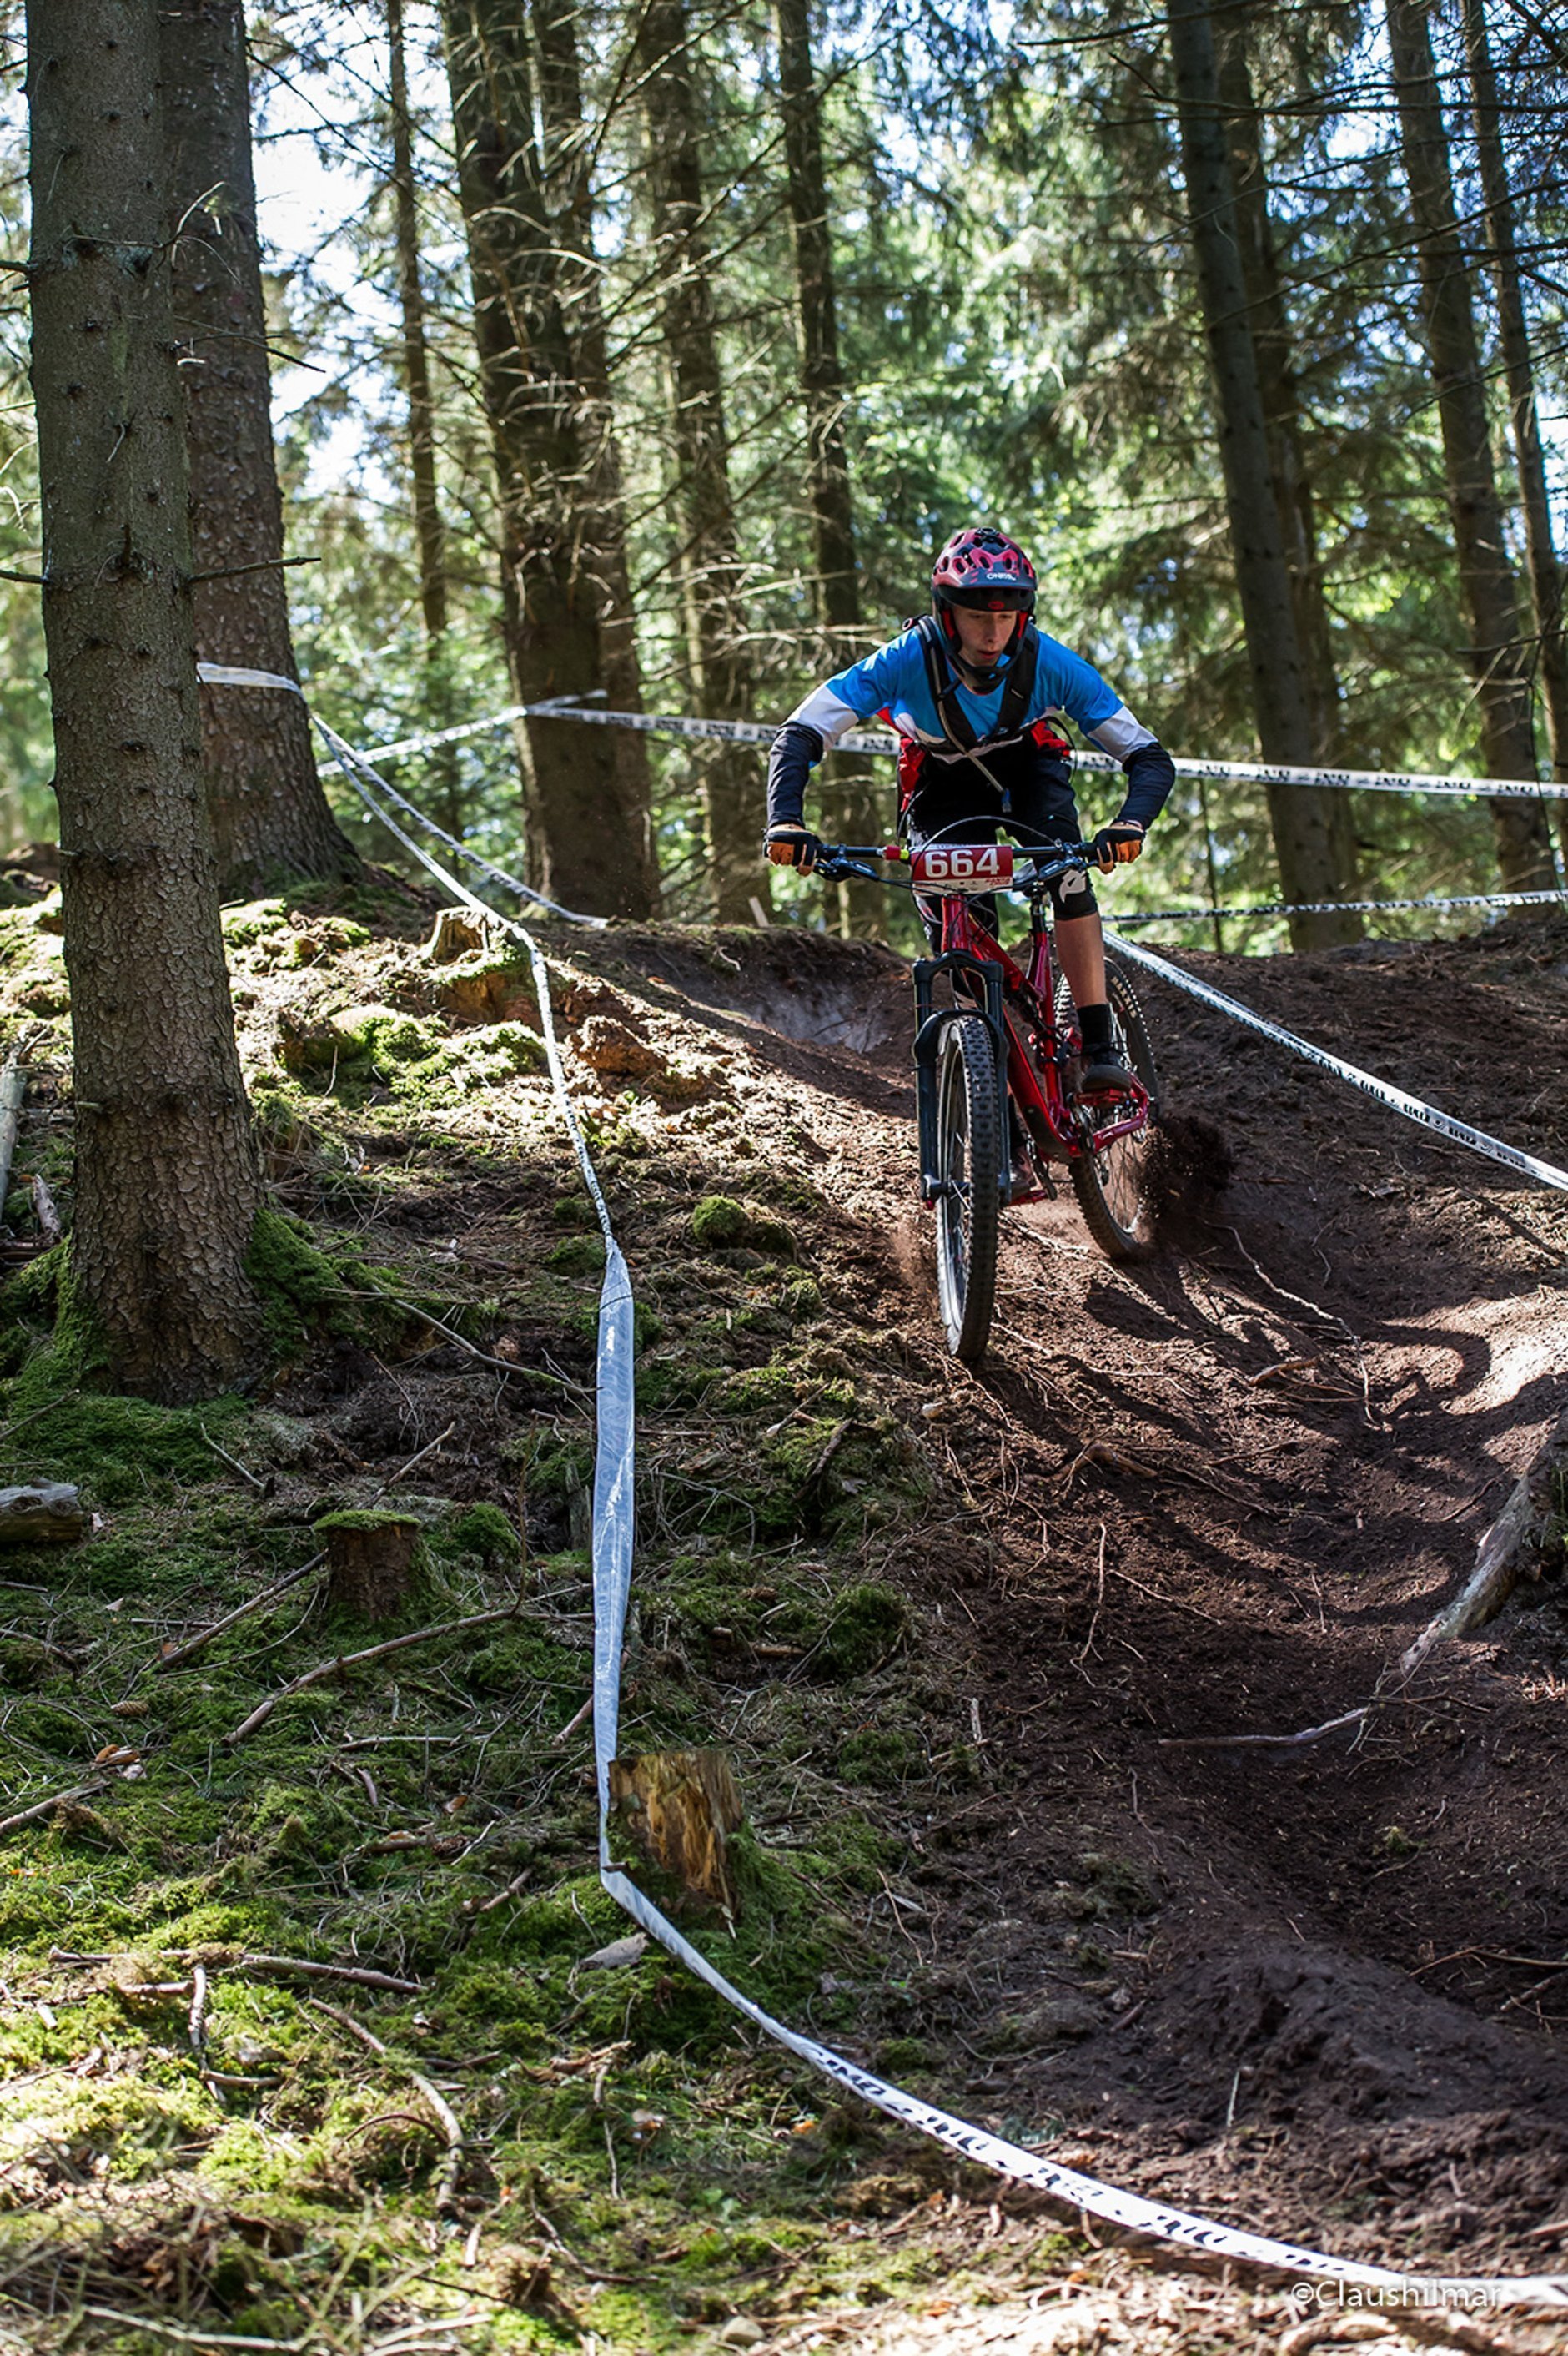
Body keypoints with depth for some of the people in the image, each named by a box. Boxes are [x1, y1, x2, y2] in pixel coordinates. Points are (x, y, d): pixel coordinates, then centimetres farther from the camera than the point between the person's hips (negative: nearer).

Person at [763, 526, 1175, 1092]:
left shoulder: (1048, 663, -31)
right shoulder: (908, 661, -34)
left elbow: (1150, 759, -30)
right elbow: (797, 738, -34)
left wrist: (1129, 823, -51)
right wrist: (785, 822, -51)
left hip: (1030, 773, 0)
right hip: (944, 794, 0)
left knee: (1068, 873, -28)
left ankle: (1100, 1042, -23)